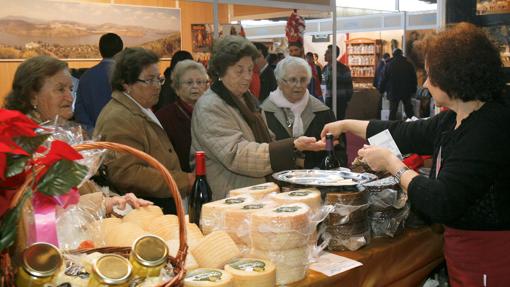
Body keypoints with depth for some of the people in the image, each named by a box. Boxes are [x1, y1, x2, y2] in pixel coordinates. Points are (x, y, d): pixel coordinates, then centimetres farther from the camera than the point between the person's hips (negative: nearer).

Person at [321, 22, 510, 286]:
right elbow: (406, 134, 18)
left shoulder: (489, 127, -24)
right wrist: (347, 125, 24)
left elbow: (441, 205, -26)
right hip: (460, 245, 8)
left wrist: (391, 163, -15)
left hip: (486, 258, -8)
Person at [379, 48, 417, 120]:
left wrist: (381, 90, 7)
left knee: (393, 111, 3)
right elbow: (414, 79, 6)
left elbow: (384, 79, -2)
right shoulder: (409, 64, 1)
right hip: (406, 92, 2)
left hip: (393, 92, -1)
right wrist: (413, 90, 14)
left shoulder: (388, 65, -5)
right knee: (409, 110, 11)